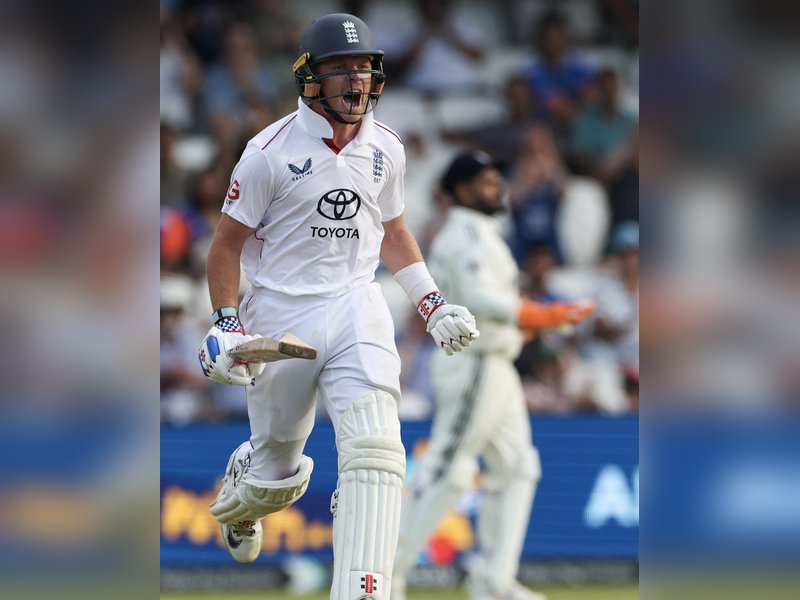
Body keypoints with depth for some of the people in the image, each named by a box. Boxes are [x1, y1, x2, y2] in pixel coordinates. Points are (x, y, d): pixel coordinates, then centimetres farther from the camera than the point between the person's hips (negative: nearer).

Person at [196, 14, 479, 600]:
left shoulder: (386, 149, 5)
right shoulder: (271, 151, -10)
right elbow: (228, 243, -2)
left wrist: (432, 303, 14)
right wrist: (227, 325, -10)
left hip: (357, 308, 3)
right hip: (281, 314, -2)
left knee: (375, 450, -20)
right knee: (277, 473, 10)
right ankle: (236, 503, 49)